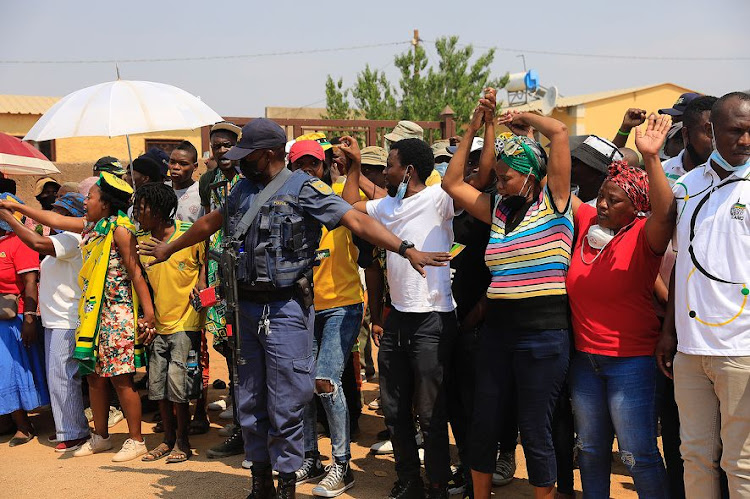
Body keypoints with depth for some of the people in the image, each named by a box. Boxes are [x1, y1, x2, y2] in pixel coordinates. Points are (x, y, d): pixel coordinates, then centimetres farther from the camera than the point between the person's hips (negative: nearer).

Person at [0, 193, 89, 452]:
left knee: (61, 377, -7)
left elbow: (37, 243, -28)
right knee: (59, 377, 15)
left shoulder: (74, 238, -15)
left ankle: (73, 433, 1)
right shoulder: (61, 240, 18)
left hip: (66, 322, -10)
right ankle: (69, 428, 25)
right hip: (54, 320, 10)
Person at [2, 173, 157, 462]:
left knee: (121, 379, -5)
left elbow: (135, 272, -14)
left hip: (117, 315, -8)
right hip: (92, 314, 8)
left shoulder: (119, 228, -11)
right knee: (94, 376, 12)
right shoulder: (89, 226, 13)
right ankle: (100, 437, 25)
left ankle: (136, 441, 4)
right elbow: (54, 220, 24)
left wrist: (148, 312, -19)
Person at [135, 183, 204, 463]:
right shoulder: (139, 241, 3)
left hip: (186, 323, -5)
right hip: (158, 325, 5)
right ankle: (168, 439, 25)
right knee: (157, 386, 8)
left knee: (178, 386, -6)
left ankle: (182, 442, 12)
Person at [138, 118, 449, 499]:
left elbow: (356, 221, -16)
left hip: (286, 310, -6)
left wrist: (407, 250, -27)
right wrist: (168, 249, 41)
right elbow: (209, 223, 29)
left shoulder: (304, 189, -7)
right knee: (250, 403, 13)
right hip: (246, 307, 6)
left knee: (285, 406, 1)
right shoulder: (242, 189, 12)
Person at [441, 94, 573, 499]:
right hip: (497, 329, 6)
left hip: (543, 332, -6)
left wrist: (523, 119, 6)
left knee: (535, 432, 3)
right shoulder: (498, 209, 11)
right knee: (483, 424, 14)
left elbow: (559, 132, -12)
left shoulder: (553, 203, -4)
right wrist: (474, 128, 10)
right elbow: (452, 183, 14)